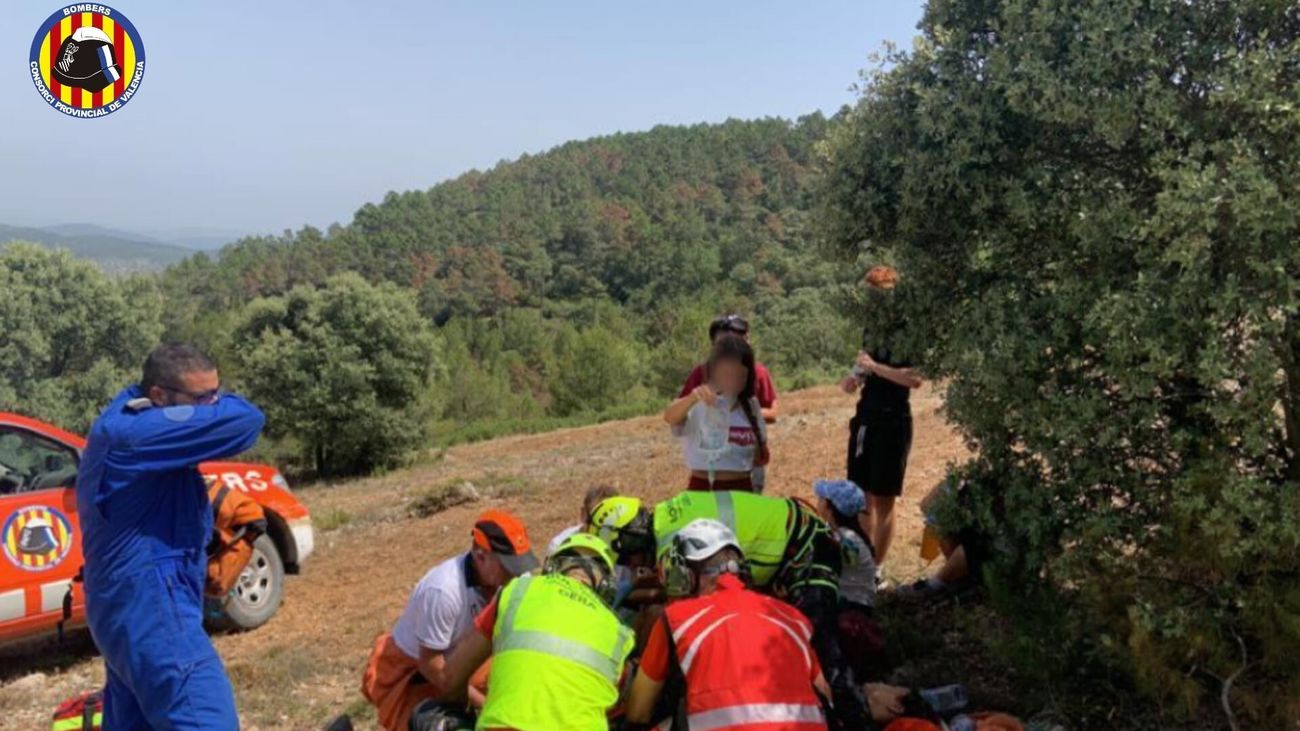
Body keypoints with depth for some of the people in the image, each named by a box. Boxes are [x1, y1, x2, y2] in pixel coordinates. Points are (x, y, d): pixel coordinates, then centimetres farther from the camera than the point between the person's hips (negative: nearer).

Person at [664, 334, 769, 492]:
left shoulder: (750, 406, 7)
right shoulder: (698, 405, -7)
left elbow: (762, 455, 17)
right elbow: (669, 417, -30)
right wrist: (692, 397, -49)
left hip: (741, 490, 4)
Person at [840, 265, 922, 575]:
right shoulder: (871, 331, 11)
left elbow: (915, 379, -22)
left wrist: (874, 366, -20)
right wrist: (853, 379, 1)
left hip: (892, 421, -7)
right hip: (865, 418, 7)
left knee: (882, 500, 0)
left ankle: (876, 570, 8)